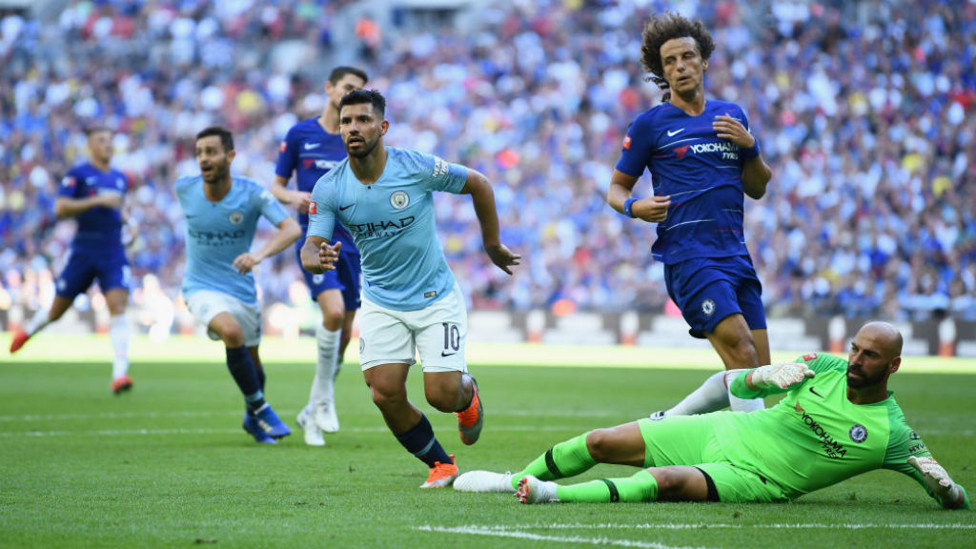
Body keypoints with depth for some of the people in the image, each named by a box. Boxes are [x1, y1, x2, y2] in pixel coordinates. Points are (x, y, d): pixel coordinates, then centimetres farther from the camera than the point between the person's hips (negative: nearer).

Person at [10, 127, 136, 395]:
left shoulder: (121, 179, 13)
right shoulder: (78, 175, -5)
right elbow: (60, 208, -16)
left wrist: (127, 224, 10)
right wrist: (98, 201, -22)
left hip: (114, 253, 3)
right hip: (84, 250, -3)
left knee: (118, 307, -17)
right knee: (57, 310, 10)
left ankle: (119, 374, -23)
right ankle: (29, 329, 44)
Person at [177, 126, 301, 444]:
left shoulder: (252, 194, -17)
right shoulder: (184, 189, -10)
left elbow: (292, 229, -28)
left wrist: (259, 255, -44)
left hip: (242, 288, 1)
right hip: (202, 288, -1)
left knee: (251, 359, 14)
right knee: (232, 332, -30)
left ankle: (252, 419, 43)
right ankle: (260, 408, -13)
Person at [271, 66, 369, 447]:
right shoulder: (300, 134, 5)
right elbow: (277, 186, 10)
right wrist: (292, 197, -11)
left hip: (350, 240, 3)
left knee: (343, 334, 3)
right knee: (334, 310, -26)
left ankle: (312, 414, 20)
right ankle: (323, 396, -7)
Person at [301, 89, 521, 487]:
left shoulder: (417, 167, -16)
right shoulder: (329, 189, -10)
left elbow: (478, 184, -2)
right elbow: (310, 248, -13)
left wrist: (493, 245, 7)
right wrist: (318, 259, -38)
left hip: (436, 298, -2)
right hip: (382, 302, 2)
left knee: (442, 395, -10)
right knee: (385, 394, -12)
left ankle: (468, 392, 30)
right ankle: (441, 466, 12)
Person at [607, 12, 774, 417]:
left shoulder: (732, 116, 17)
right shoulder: (650, 124, 4)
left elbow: (757, 189, 20)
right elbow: (616, 187, 9)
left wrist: (749, 146, 2)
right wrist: (634, 207, -13)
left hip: (735, 254, 6)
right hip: (688, 255, -6)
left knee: (758, 371, 1)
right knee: (742, 355, -22)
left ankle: (667, 423, 17)